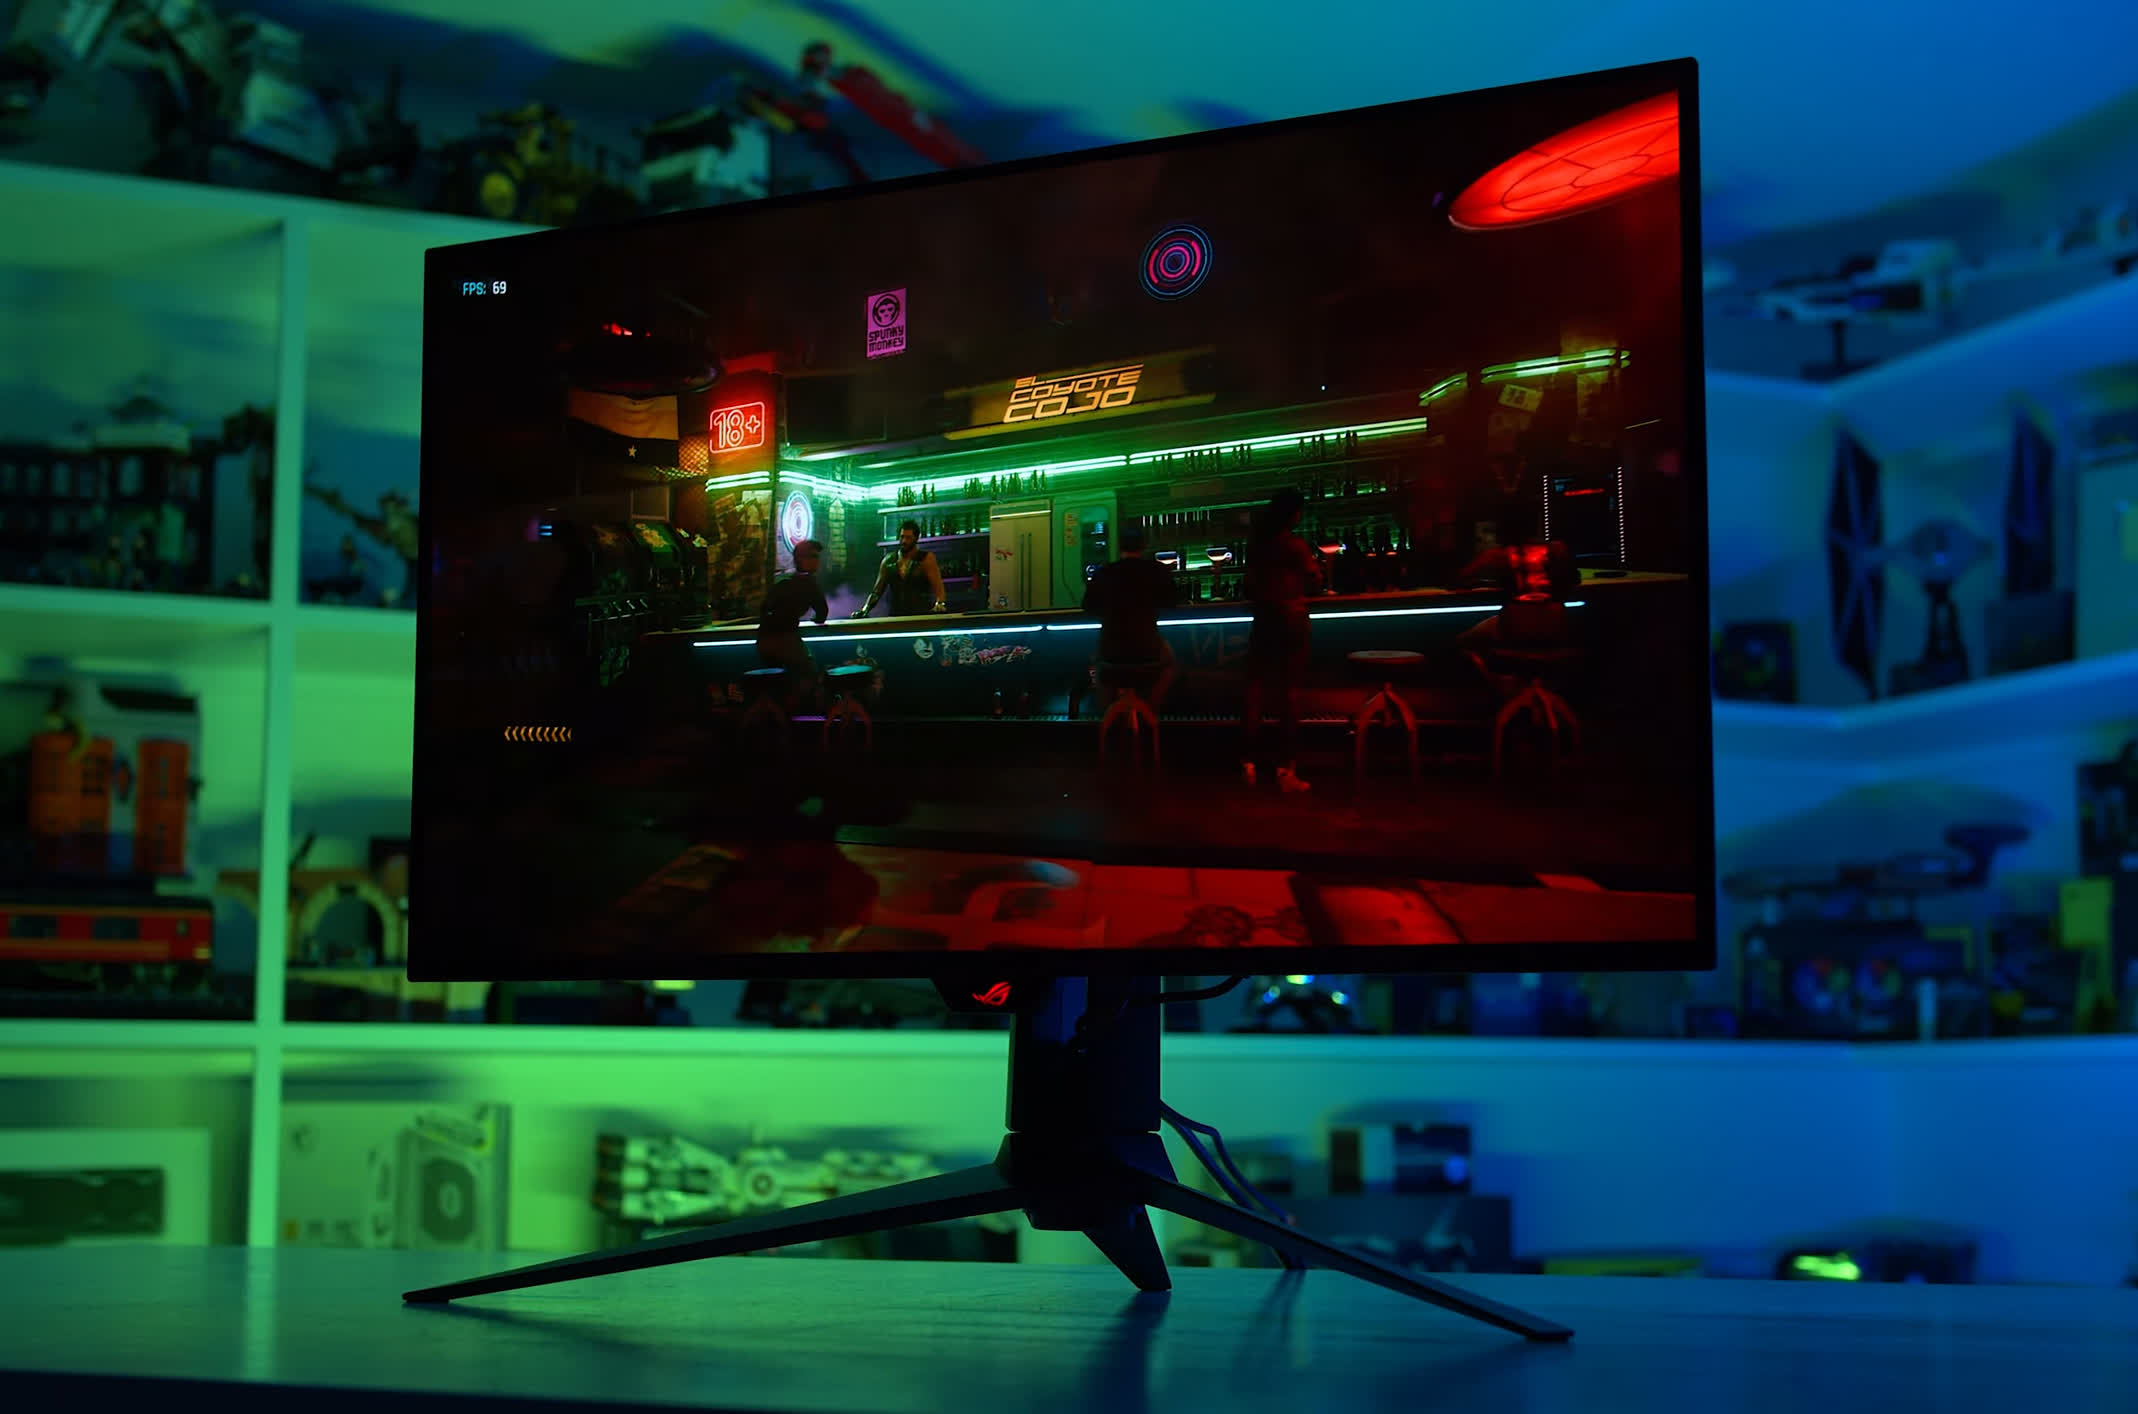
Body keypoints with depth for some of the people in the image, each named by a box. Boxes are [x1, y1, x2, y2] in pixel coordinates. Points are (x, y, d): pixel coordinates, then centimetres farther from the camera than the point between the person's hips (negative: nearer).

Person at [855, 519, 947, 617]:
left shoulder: (926, 559, 3)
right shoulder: (888, 560, 13)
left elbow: (938, 587, -6)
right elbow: (877, 590, 16)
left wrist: (939, 604, -26)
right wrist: (864, 610, 3)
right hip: (895, 617, 3)